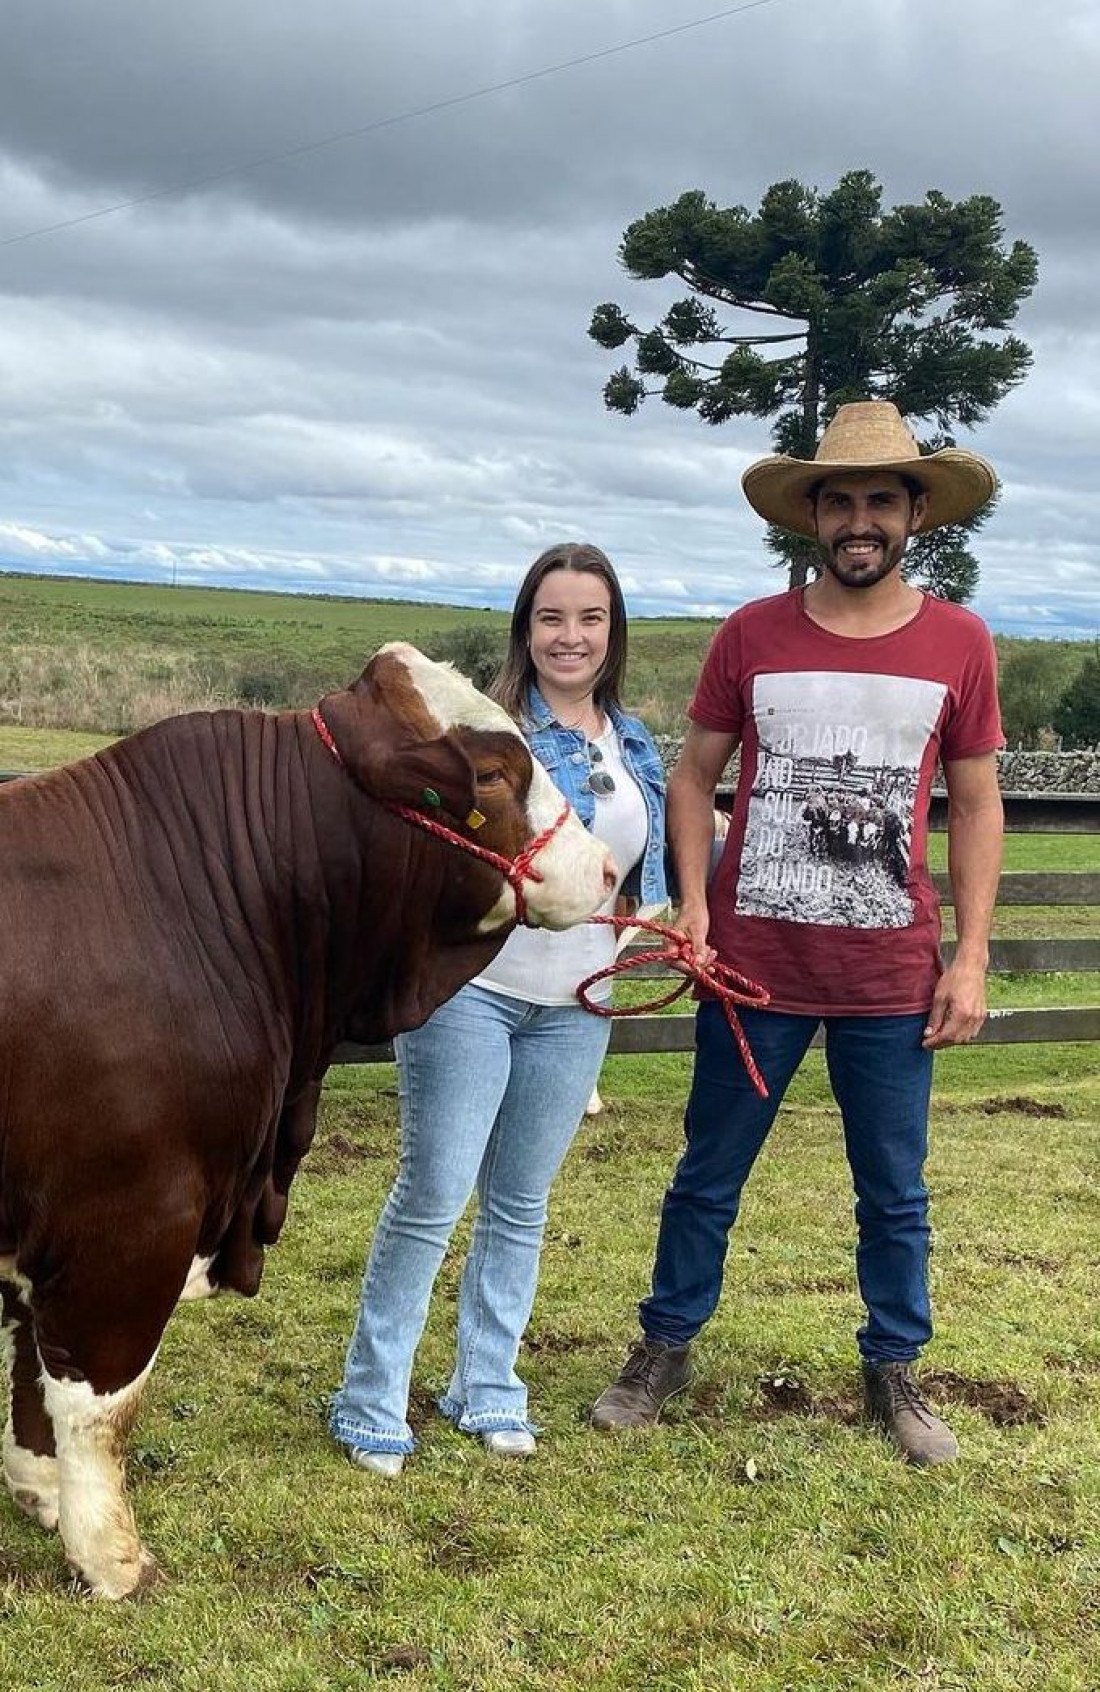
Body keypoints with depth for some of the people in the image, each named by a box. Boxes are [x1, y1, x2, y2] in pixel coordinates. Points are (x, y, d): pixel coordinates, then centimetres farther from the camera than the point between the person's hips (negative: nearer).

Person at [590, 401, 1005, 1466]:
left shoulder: (960, 645, -2)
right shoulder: (751, 635, -2)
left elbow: (976, 804, 3)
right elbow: (693, 775, 6)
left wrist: (971, 957, -2)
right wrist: (692, 898, -8)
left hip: (893, 978, 0)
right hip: (753, 966, 0)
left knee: (895, 1195, 13)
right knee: (708, 1178, 13)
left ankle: (893, 1375, 32)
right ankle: (664, 1352, 32)